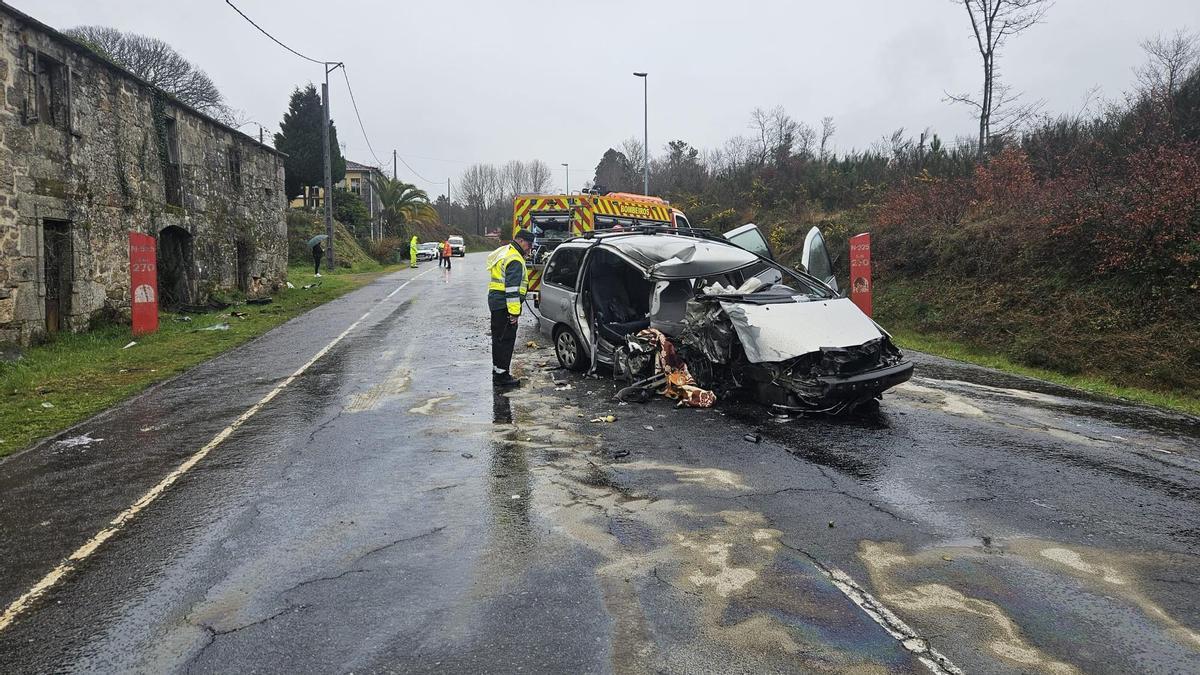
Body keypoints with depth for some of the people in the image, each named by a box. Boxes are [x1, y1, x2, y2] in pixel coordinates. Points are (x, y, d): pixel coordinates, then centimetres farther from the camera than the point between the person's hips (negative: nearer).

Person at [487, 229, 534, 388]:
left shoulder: (504, 252, 18)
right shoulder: (514, 260, -17)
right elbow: (512, 288, -22)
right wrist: (514, 312, -23)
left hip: (495, 302, 11)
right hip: (505, 305, -11)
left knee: (499, 338, 18)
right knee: (506, 339, -6)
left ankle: (497, 370, 29)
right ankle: (501, 375, -4)